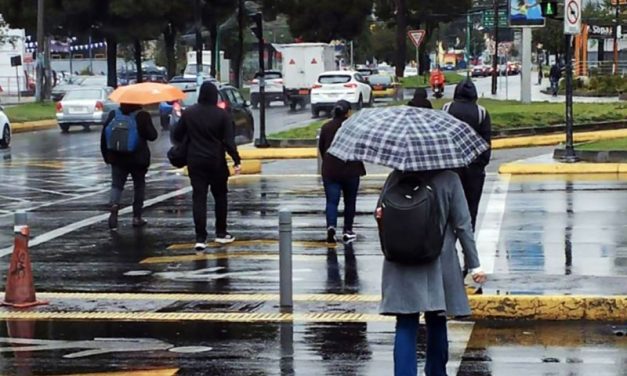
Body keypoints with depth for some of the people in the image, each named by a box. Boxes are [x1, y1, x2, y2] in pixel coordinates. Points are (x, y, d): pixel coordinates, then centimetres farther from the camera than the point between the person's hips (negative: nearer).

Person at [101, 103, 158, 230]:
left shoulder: (113, 115, 0)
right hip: (138, 158, -1)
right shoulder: (142, 116, -9)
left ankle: (114, 205, -26)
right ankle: (137, 217, 15)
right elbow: (152, 136, -8)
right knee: (139, 185, 14)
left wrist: (106, 155, 11)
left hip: (117, 158, 1)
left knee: (117, 185, 5)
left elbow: (104, 135, 2)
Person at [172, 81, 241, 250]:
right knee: (220, 196, 15)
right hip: (216, 161, -1)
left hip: (195, 162, 1)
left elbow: (177, 136, 4)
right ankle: (221, 233, 22)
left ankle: (200, 238, -9)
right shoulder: (222, 115, -7)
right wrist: (236, 161, -7)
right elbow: (229, 141, -11)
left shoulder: (188, 113, 0)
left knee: (199, 198, 0)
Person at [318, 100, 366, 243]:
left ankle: (331, 226, -23)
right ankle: (347, 231, 15)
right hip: (350, 170, -2)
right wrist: (360, 167, 14)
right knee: (349, 201, 12)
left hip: (329, 171, 2)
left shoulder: (326, 127, 3)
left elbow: (321, 148, 12)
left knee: (331, 201, 0)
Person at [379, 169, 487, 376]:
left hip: (402, 266, 0)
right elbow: (463, 224, -5)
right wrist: (474, 264, -2)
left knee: (405, 326, 1)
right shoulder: (449, 179, -8)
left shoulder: (397, 177, -5)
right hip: (439, 264, 0)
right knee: (436, 323, 14)